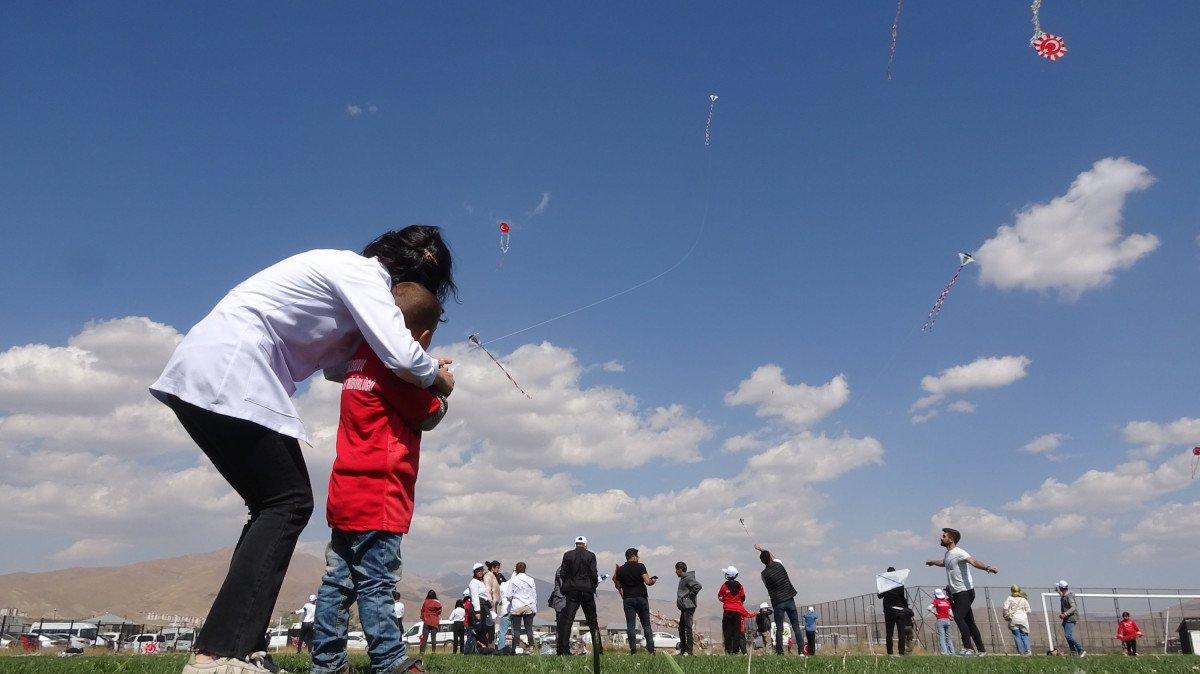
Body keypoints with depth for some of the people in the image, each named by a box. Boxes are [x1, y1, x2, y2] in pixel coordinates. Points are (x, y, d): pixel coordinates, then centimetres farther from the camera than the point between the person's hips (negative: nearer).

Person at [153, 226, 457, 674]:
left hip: (204, 374, 10)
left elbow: (337, 363, 26)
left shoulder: (351, 275, 22)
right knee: (289, 503, -9)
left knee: (273, 505, 12)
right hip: (228, 376, -10)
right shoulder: (363, 271, -7)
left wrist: (421, 369, 19)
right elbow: (401, 356, -18)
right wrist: (438, 378, 3)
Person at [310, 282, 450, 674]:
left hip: (346, 494, 9)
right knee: (377, 585, -7)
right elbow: (429, 416, -5)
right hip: (379, 497, -9)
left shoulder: (361, 355, 12)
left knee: (337, 582, 10)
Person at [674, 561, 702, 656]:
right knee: (681, 628, 13)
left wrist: (690, 595, -17)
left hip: (689, 607, -10)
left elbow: (698, 586, -24)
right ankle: (682, 650, 20)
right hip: (684, 607, 10)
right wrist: (680, 599, 12)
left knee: (688, 628, -9)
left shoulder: (688, 578, -13)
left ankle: (689, 651, -8)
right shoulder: (682, 579, 18)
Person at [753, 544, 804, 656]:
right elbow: (773, 558, 22)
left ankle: (780, 652, -1)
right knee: (796, 627, 5)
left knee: (779, 629, 3)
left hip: (778, 602, -3)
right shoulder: (779, 565, 1)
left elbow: (768, 588, 3)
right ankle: (801, 650, 0)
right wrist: (762, 549, 32)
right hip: (790, 600, 3)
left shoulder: (764, 574, -8)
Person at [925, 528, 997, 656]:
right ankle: (981, 650, 16)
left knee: (958, 617, -22)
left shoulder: (959, 553, -15)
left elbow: (973, 561, -33)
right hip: (956, 593, 10)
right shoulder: (947, 554, 15)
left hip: (965, 591, -10)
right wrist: (932, 562, 59)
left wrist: (987, 567, -52)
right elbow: (943, 562, 40)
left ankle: (968, 648, -20)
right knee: (969, 622, 11)